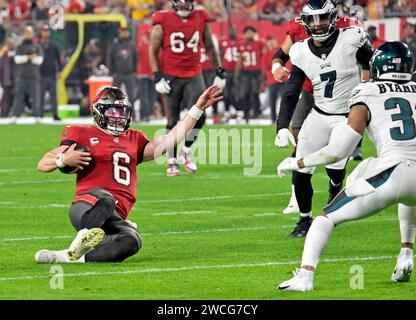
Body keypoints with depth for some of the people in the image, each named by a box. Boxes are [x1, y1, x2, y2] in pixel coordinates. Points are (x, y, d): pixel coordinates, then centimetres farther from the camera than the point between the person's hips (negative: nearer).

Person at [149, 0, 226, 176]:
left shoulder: (201, 19, 3)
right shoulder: (163, 21, -6)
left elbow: (210, 47, 14)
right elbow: (153, 51, -2)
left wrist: (219, 71, 11)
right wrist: (158, 76, -9)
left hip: (194, 77, 2)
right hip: (171, 77, -2)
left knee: (199, 116, -12)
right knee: (173, 121, 2)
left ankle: (186, 153, 10)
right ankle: (172, 162, 14)